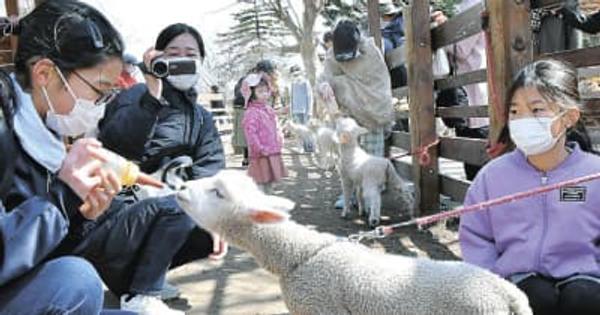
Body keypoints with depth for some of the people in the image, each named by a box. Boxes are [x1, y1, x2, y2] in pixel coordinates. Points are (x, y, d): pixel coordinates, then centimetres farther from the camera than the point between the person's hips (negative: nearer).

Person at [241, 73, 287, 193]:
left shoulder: (269, 110, 12)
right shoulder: (251, 113, -16)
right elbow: (251, 134, -21)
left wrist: (279, 141, 9)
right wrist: (261, 149, -22)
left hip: (273, 154, 9)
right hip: (261, 156, -9)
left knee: (269, 181, 18)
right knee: (261, 183, -5)